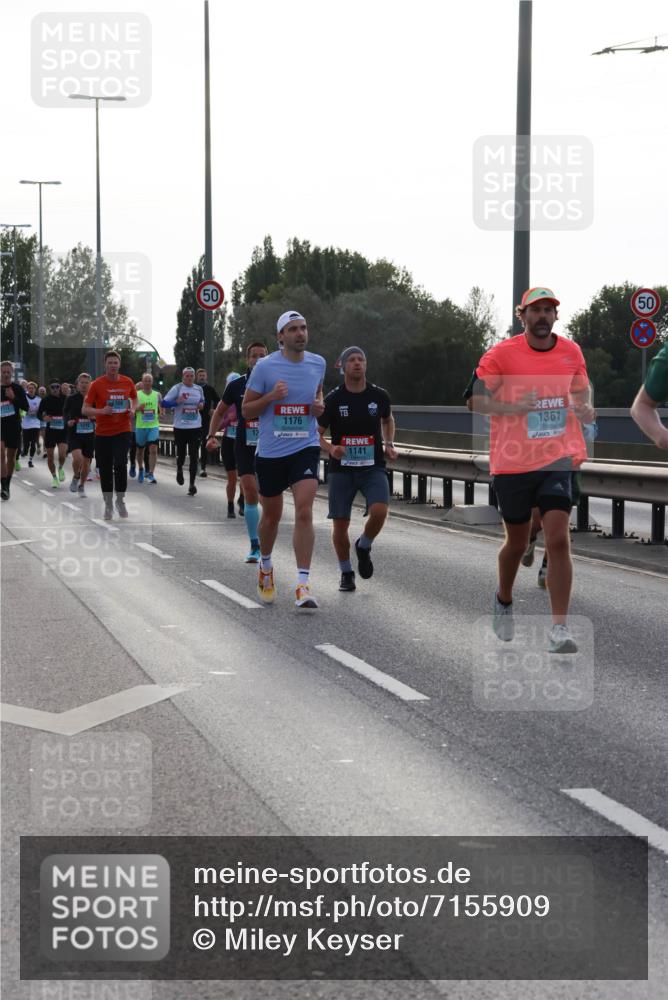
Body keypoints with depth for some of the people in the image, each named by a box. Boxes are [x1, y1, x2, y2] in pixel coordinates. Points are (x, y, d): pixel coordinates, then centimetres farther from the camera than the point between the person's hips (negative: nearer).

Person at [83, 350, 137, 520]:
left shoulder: (128, 382, 1)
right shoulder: (97, 384, -6)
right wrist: (102, 411, -23)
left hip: (122, 431, 0)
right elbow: (85, 410, -6)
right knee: (105, 470, 5)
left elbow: (134, 398, 21)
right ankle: (108, 505, 20)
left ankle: (120, 500, 2)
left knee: (120, 464, -17)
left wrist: (133, 409, 0)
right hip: (102, 433, 0)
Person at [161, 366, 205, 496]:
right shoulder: (177, 388, -4)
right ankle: (179, 470, 42)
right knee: (181, 454, 7)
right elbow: (164, 403, -6)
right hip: (180, 427, -2)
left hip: (196, 427, 2)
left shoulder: (199, 389, 8)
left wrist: (202, 405, 3)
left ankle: (192, 484, -2)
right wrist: (177, 402, -22)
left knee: (194, 456, -5)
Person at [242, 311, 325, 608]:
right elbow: (246, 410, 0)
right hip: (270, 450, -1)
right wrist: (271, 397, -18)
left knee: (304, 512, -16)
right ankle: (265, 566, 41)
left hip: (306, 447, 1)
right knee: (271, 516, 13)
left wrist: (319, 405, 3)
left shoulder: (318, 363, 4)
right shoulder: (265, 366, -6)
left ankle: (303, 584, -16)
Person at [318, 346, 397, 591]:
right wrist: (330, 448, -18)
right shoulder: (333, 399, -3)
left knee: (379, 511, -23)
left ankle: (364, 547, 9)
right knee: (340, 524, -1)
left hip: (373, 467, 1)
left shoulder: (379, 396, 2)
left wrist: (389, 444, 8)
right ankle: (346, 573, 21)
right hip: (341, 469, 0)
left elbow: (388, 419, 24)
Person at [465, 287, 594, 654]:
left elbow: (581, 390, 22)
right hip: (512, 462, -1)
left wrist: (585, 409, -1)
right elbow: (474, 399, -6)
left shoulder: (571, 352, 5)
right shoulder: (501, 354, -6)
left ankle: (559, 629, -14)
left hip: (557, 459, 1)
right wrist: (513, 408, -22)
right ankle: (504, 600, 44)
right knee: (517, 542, 13)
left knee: (558, 540, -15)